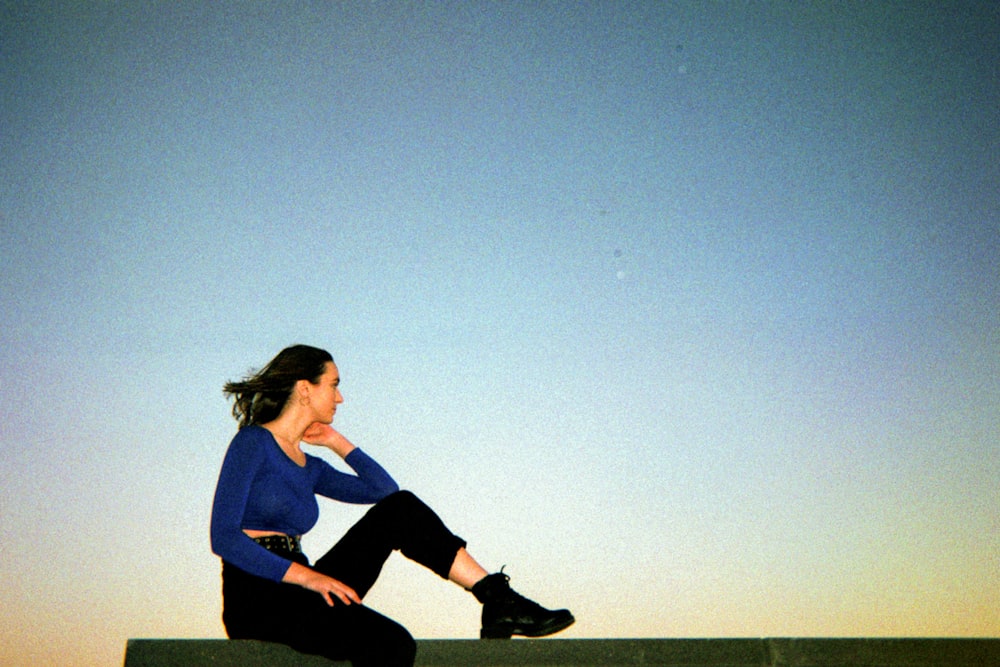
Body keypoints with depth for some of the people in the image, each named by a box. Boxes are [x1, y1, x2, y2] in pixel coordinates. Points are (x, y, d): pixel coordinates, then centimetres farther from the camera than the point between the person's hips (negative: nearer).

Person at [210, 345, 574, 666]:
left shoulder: (309, 467, 17)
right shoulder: (253, 442, -6)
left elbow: (385, 489, 18)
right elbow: (224, 538, -16)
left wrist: (337, 442, 16)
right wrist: (305, 575, -22)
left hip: (297, 589, 7)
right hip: (256, 599, -7)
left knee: (400, 509, -9)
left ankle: (497, 598, -12)